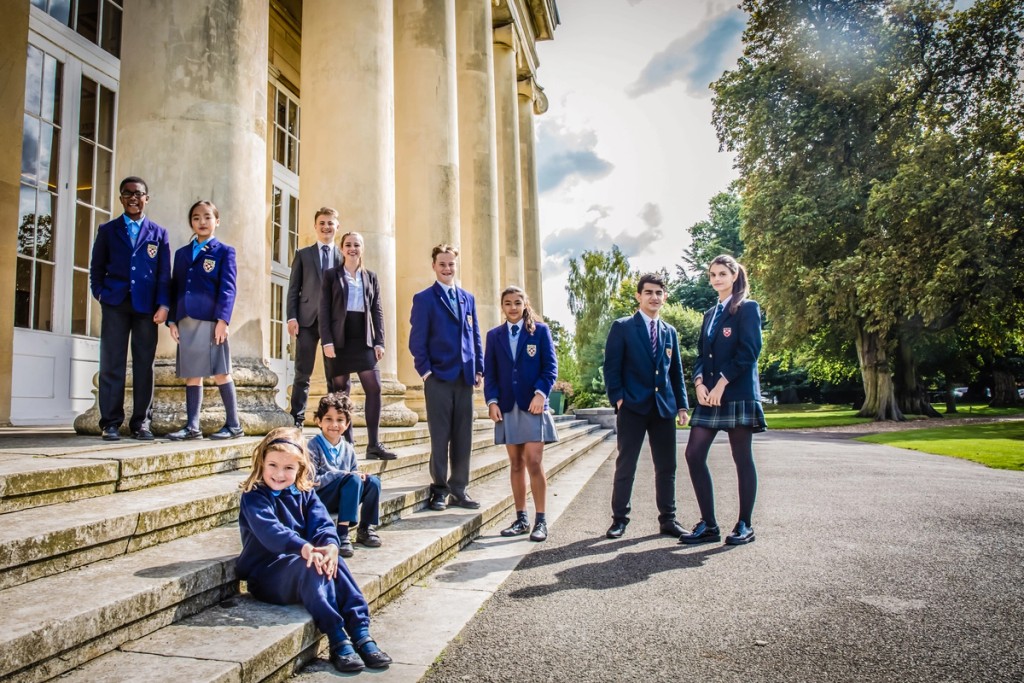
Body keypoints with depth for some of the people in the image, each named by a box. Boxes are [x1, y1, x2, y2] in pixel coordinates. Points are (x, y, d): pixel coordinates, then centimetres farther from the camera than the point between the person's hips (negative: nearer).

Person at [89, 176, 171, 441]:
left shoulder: (159, 233, 12)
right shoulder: (107, 230, 13)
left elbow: (164, 274, 7)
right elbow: (97, 267, 14)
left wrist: (163, 304, -3)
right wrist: (100, 293, 0)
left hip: (146, 306, 0)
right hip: (115, 304, 0)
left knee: (144, 366, 1)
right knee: (112, 365, -1)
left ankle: (141, 423, 7)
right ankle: (111, 423, 4)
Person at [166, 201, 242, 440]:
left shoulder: (224, 252, 4)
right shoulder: (182, 253, 19)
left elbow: (227, 288, -6)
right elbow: (175, 288, 17)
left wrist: (222, 319, -16)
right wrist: (172, 320, 7)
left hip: (211, 320, -5)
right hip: (186, 322, 5)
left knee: (220, 373, -2)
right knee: (191, 374, 7)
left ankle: (233, 424, 5)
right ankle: (192, 426, 11)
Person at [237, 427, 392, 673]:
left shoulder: (304, 493, 8)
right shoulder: (254, 497, -10)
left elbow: (322, 523, -6)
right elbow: (269, 530, -29)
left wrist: (330, 545, -30)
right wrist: (304, 548, -46)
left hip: (298, 565, 5)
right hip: (265, 573, -5)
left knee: (333, 562, -25)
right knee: (310, 566, -33)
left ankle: (360, 632, -26)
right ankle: (337, 639, -32)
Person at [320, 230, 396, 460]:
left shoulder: (371, 277, 14)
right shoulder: (331, 275, 6)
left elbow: (377, 311, 10)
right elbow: (324, 310, 0)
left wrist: (379, 342, 1)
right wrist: (327, 341, -10)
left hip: (364, 340, 2)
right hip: (340, 339, -2)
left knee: (374, 388, -7)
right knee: (341, 392, 2)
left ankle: (374, 445, -3)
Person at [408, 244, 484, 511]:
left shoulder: (468, 298, 15)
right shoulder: (424, 298, 1)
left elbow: (475, 336, 15)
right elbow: (417, 340, -4)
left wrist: (479, 369, 7)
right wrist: (426, 372, -10)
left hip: (465, 378, 5)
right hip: (438, 378, -4)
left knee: (463, 437, 7)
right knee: (440, 437, 1)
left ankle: (458, 489, 17)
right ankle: (439, 490, 12)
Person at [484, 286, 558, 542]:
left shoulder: (540, 330, 4)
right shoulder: (494, 335, 12)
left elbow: (550, 366, 0)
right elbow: (489, 372, 9)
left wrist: (541, 393, -14)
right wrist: (492, 400, -4)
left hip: (532, 405, -3)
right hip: (507, 406, 3)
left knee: (534, 463, -7)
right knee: (516, 464, 7)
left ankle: (540, 521, 2)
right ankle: (521, 519, 15)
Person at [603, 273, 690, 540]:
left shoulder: (669, 332, 14)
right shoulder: (622, 327, 0)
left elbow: (676, 371, 15)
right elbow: (611, 367, -3)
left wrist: (682, 405, 10)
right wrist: (618, 398, -11)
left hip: (664, 407, 4)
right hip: (632, 407, -4)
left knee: (666, 467, 7)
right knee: (625, 466, 2)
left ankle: (668, 519, 18)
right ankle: (619, 518, 12)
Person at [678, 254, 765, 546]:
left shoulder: (747, 308, -1)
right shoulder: (710, 314, 20)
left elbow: (749, 351, -11)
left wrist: (721, 383, -16)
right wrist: (699, 382, -2)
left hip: (738, 393, -7)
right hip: (709, 395, 7)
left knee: (742, 459, 1)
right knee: (694, 455, -2)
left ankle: (745, 525, 13)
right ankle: (708, 524, 6)